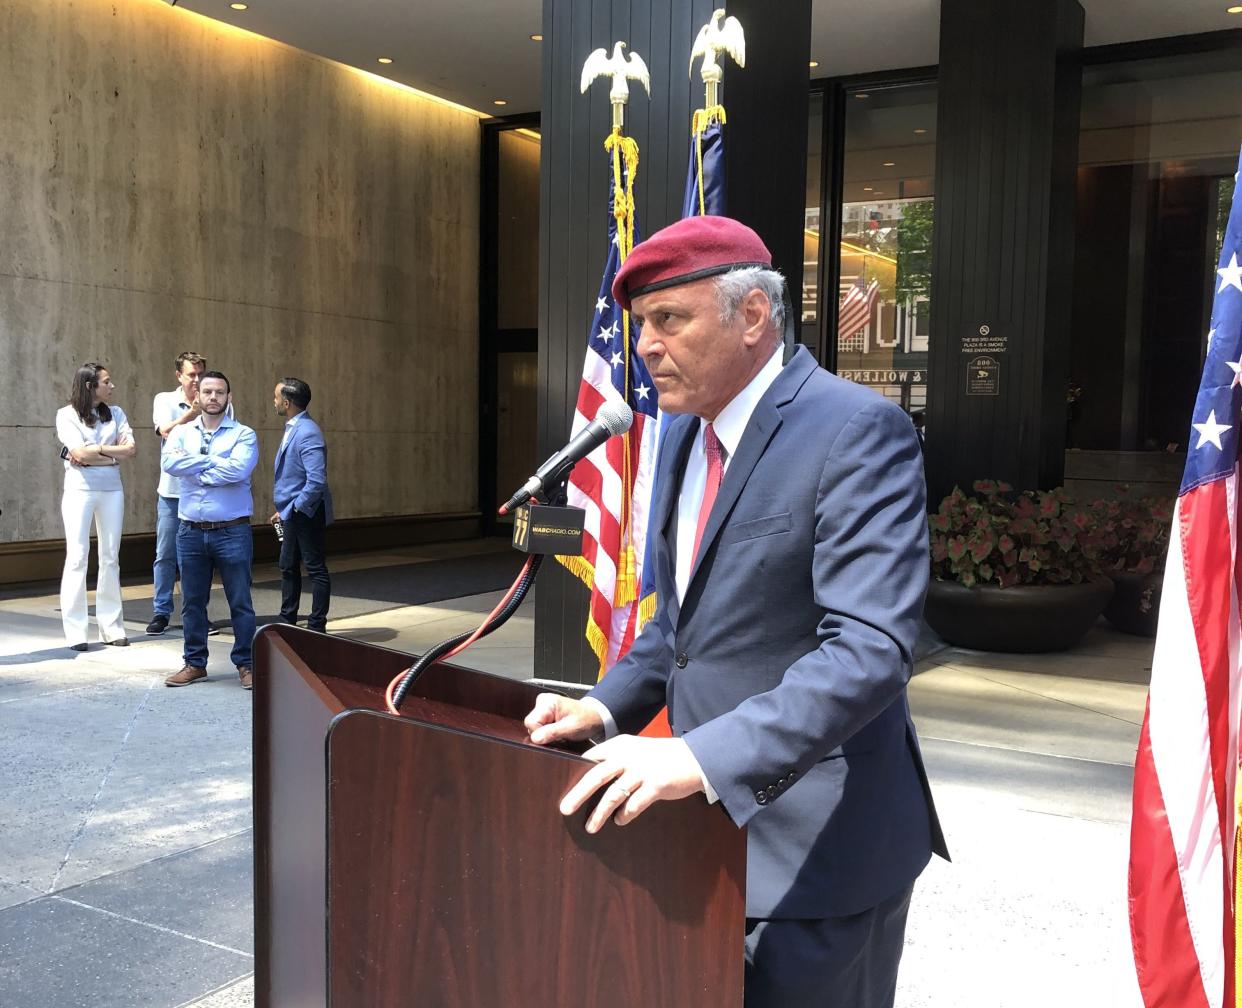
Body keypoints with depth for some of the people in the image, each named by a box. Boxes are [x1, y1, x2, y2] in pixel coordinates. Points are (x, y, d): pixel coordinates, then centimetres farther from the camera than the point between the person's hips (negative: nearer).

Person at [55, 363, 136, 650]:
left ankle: (111, 627, 11)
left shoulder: (115, 413, 9)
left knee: (111, 558, 6)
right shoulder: (67, 415, -2)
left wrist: (93, 452, -10)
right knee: (77, 557, -5)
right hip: (79, 490, -4)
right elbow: (81, 453, -14)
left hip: (111, 490, 4)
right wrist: (112, 450, -6)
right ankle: (75, 632, -2)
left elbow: (131, 449, -3)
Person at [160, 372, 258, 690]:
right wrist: (214, 461, -13)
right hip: (191, 532, 3)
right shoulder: (182, 432, 8)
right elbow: (168, 463, -11)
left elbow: (238, 470, -20)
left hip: (232, 532, -3)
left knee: (240, 602, 3)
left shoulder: (243, 435, -1)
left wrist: (194, 468, -9)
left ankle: (246, 664, 14)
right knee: (192, 602, 12)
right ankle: (195, 663, 24)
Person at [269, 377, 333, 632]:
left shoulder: (307, 433, -21)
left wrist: (292, 509, -19)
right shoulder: (292, 429, 10)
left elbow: (316, 481, -27)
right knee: (288, 567, 17)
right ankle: (287, 621, 29)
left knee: (315, 569, 1)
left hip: (307, 513, -10)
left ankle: (317, 626, 9)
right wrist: (283, 510, 14)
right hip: (293, 513, 10)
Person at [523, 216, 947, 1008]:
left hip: (815, 847, -7)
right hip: (709, 822, 8)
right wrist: (609, 707, 2)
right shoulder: (686, 434, 9)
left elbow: (869, 650, -26)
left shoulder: (857, 430, -17)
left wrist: (700, 758, -33)